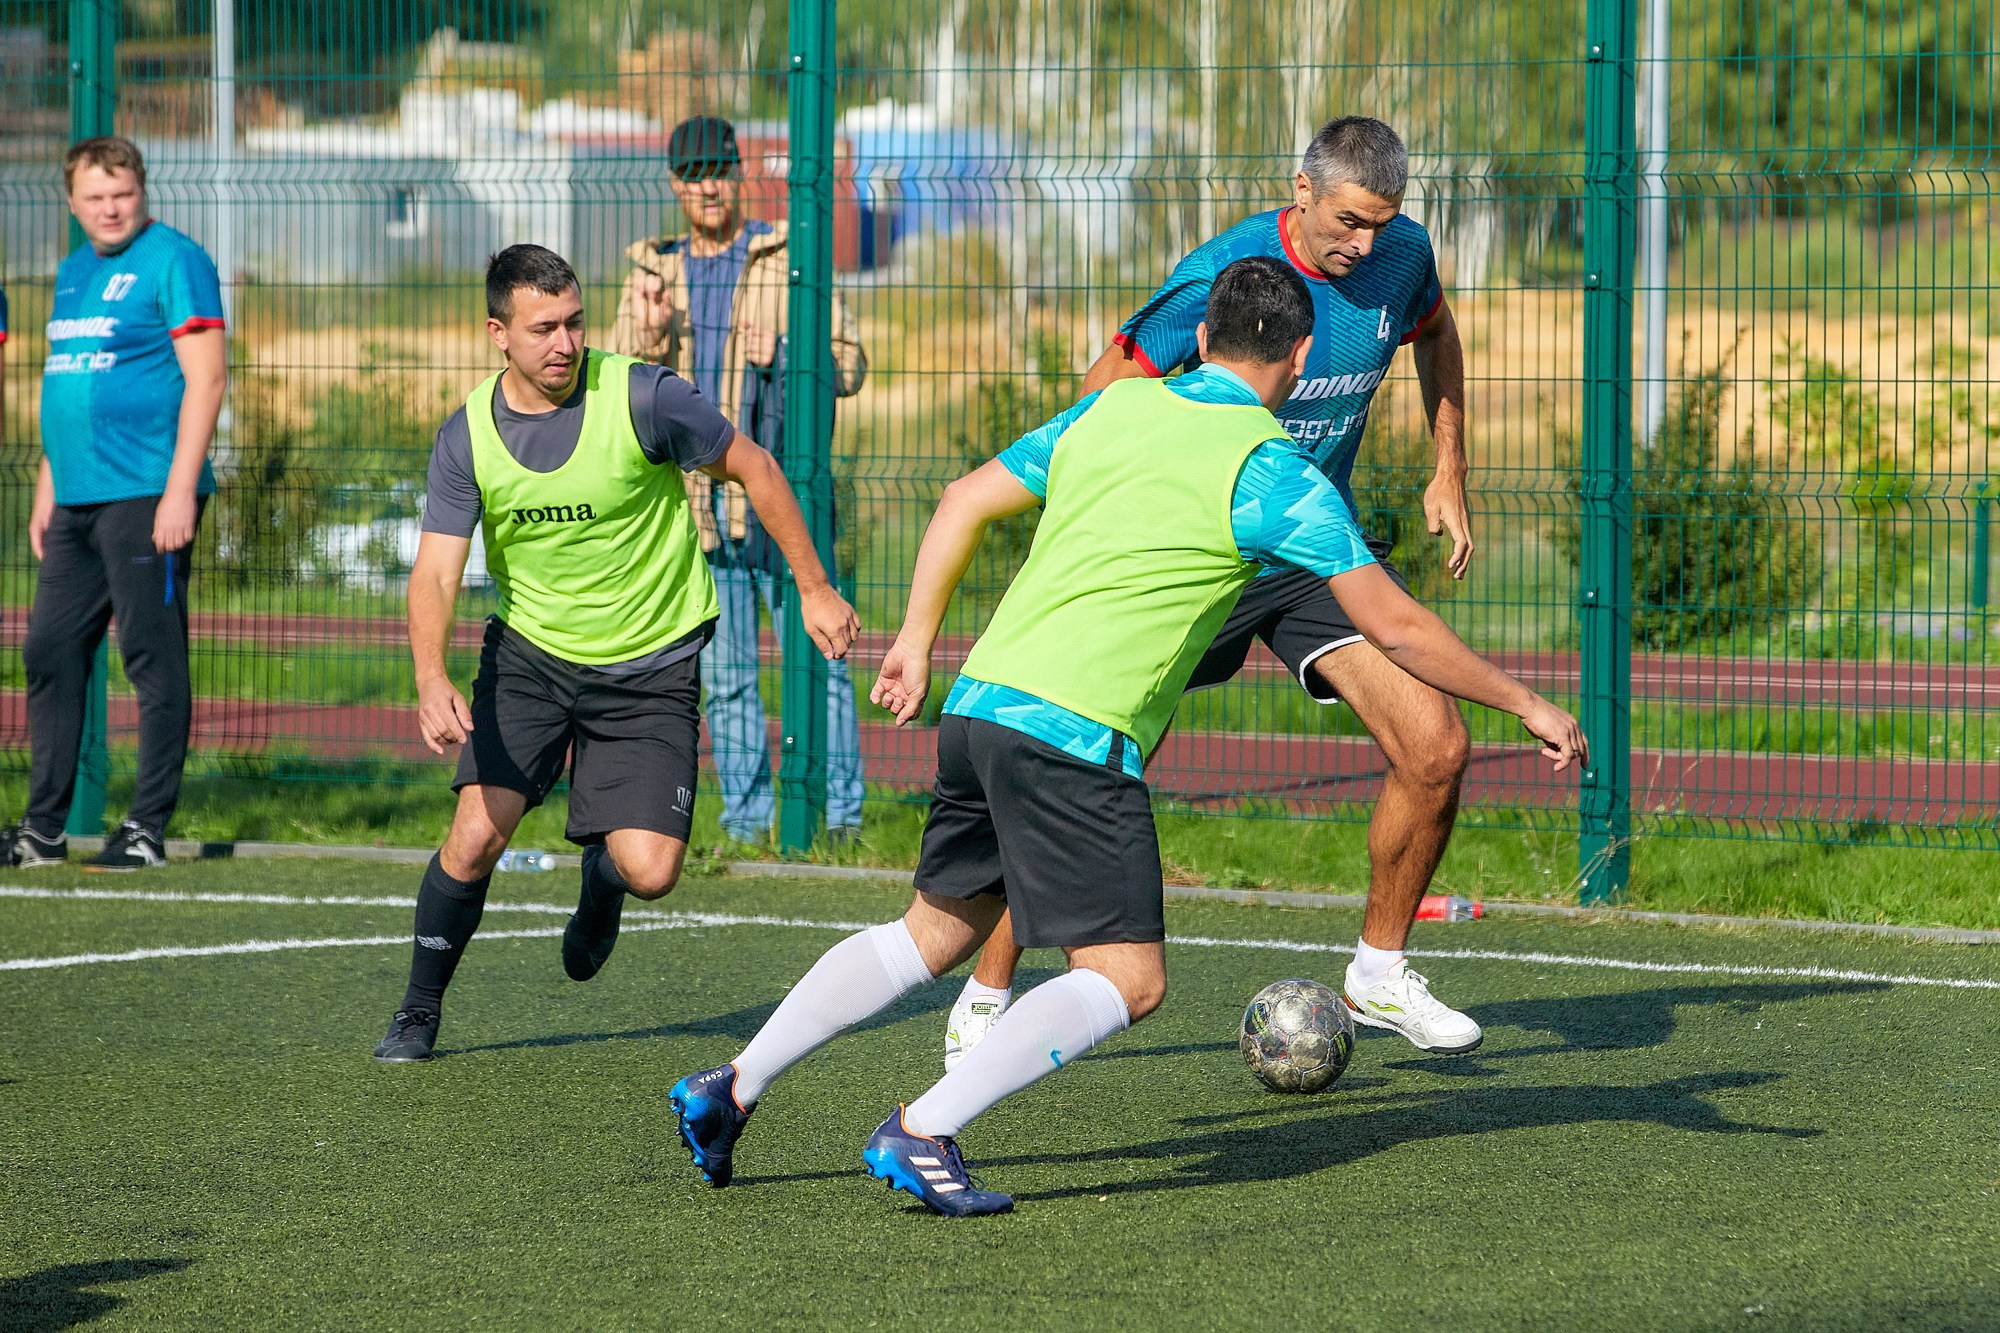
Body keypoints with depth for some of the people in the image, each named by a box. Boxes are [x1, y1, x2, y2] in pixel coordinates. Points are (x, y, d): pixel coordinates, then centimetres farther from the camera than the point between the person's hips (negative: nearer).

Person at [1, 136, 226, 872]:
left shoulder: (173, 261, -7)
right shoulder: (73, 271, 18)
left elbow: (205, 378, -12)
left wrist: (180, 491, -18)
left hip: (146, 497, -9)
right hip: (76, 501, 9)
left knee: (153, 657, -3)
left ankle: (149, 827, 1)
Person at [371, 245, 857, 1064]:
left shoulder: (641, 398, -17)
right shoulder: (468, 438, -9)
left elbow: (754, 470, -3)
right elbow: (435, 574, -13)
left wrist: (813, 589, -1)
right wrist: (432, 680, -32)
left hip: (651, 666, -1)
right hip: (528, 656, 2)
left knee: (650, 872, -12)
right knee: (477, 836, -15)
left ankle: (602, 874, 28)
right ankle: (418, 1013, 6)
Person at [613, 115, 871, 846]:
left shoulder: (789, 259, 4)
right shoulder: (654, 272, 13)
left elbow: (849, 366, 0)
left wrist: (785, 351, -18)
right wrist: (649, 340, -10)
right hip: (697, 500, 3)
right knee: (725, 675, 6)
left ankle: (840, 814, -5)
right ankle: (746, 819, 12)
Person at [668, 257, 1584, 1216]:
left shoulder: (1112, 409, 15)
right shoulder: (1273, 471, -3)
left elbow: (965, 501, 19)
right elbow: (1395, 628, -3)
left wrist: (915, 642, 27)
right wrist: (1527, 706, 7)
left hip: (980, 704, 7)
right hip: (1075, 734, -7)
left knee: (932, 934, 22)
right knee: (1127, 981, -3)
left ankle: (729, 1091, 18)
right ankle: (922, 1134, -15)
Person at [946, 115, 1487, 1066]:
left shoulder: (1400, 257, -5)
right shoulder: (1220, 276, -21)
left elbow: (1434, 332, 19)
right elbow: (1105, 399, -13)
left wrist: (1448, 471, 12)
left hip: (1320, 547, 4)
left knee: (1436, 748, -10)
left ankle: (1379, 974, 11)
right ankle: (984, 999, 7)